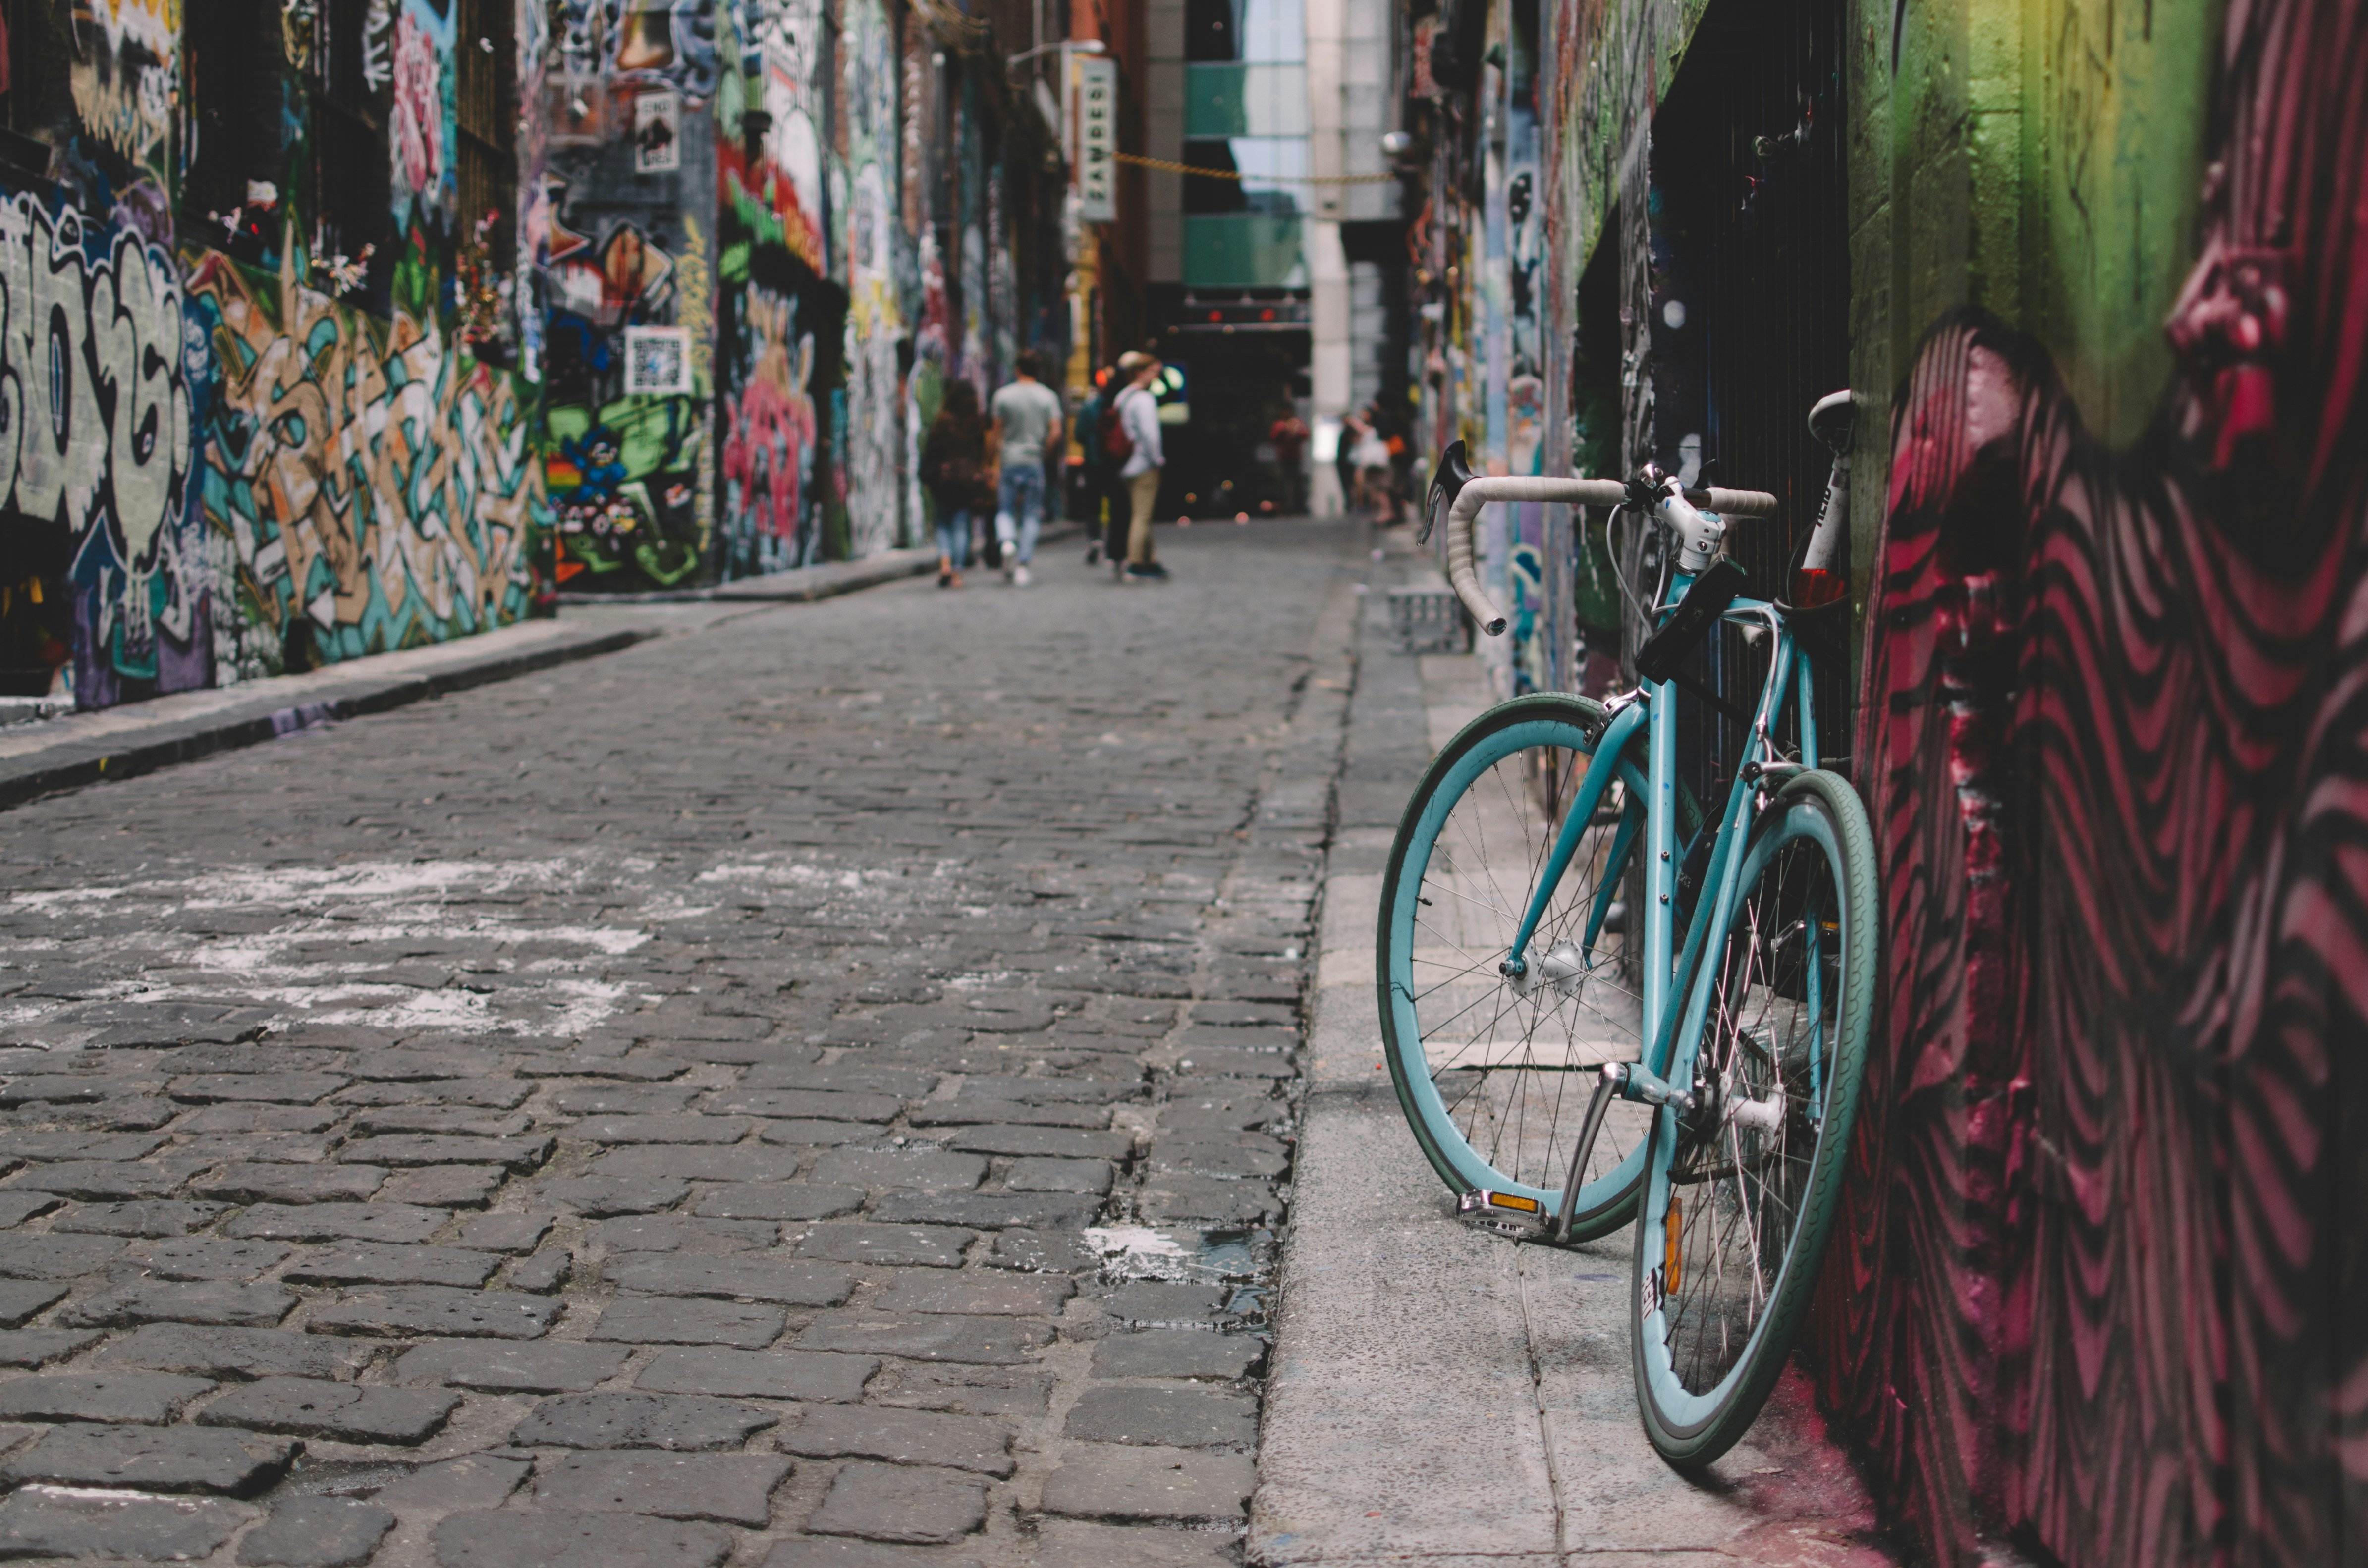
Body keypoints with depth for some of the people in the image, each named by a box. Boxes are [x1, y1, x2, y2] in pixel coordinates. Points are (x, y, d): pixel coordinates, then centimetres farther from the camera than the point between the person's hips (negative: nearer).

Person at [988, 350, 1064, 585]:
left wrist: (996, 465, 8)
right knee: (1031, 515, 6)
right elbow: (1056, 433, -7)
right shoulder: (1049, 397, 1)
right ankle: (1023, 565, 1)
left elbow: (997, 433, 2)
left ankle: (1006, 542, -21)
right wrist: (1042, 448, 10)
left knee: (1005, 510, 9)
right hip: (1035, 462, 0)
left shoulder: (1003, 396, 0)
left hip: (1009, 460, 0)